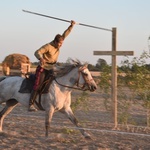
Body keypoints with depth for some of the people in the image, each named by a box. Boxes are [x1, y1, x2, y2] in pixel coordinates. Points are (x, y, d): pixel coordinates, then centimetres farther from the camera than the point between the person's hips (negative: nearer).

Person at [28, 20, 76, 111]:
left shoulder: (58, 44, 3)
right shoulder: (48, 46, -17)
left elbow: (65, 34, 5)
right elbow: (37, 52, -24)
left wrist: (71, 26, -4)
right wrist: (41, 58, -45)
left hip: (51, 69, 8)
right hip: (43, 68, -8)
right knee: (38, 85, -18)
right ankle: (31, 104, -21)